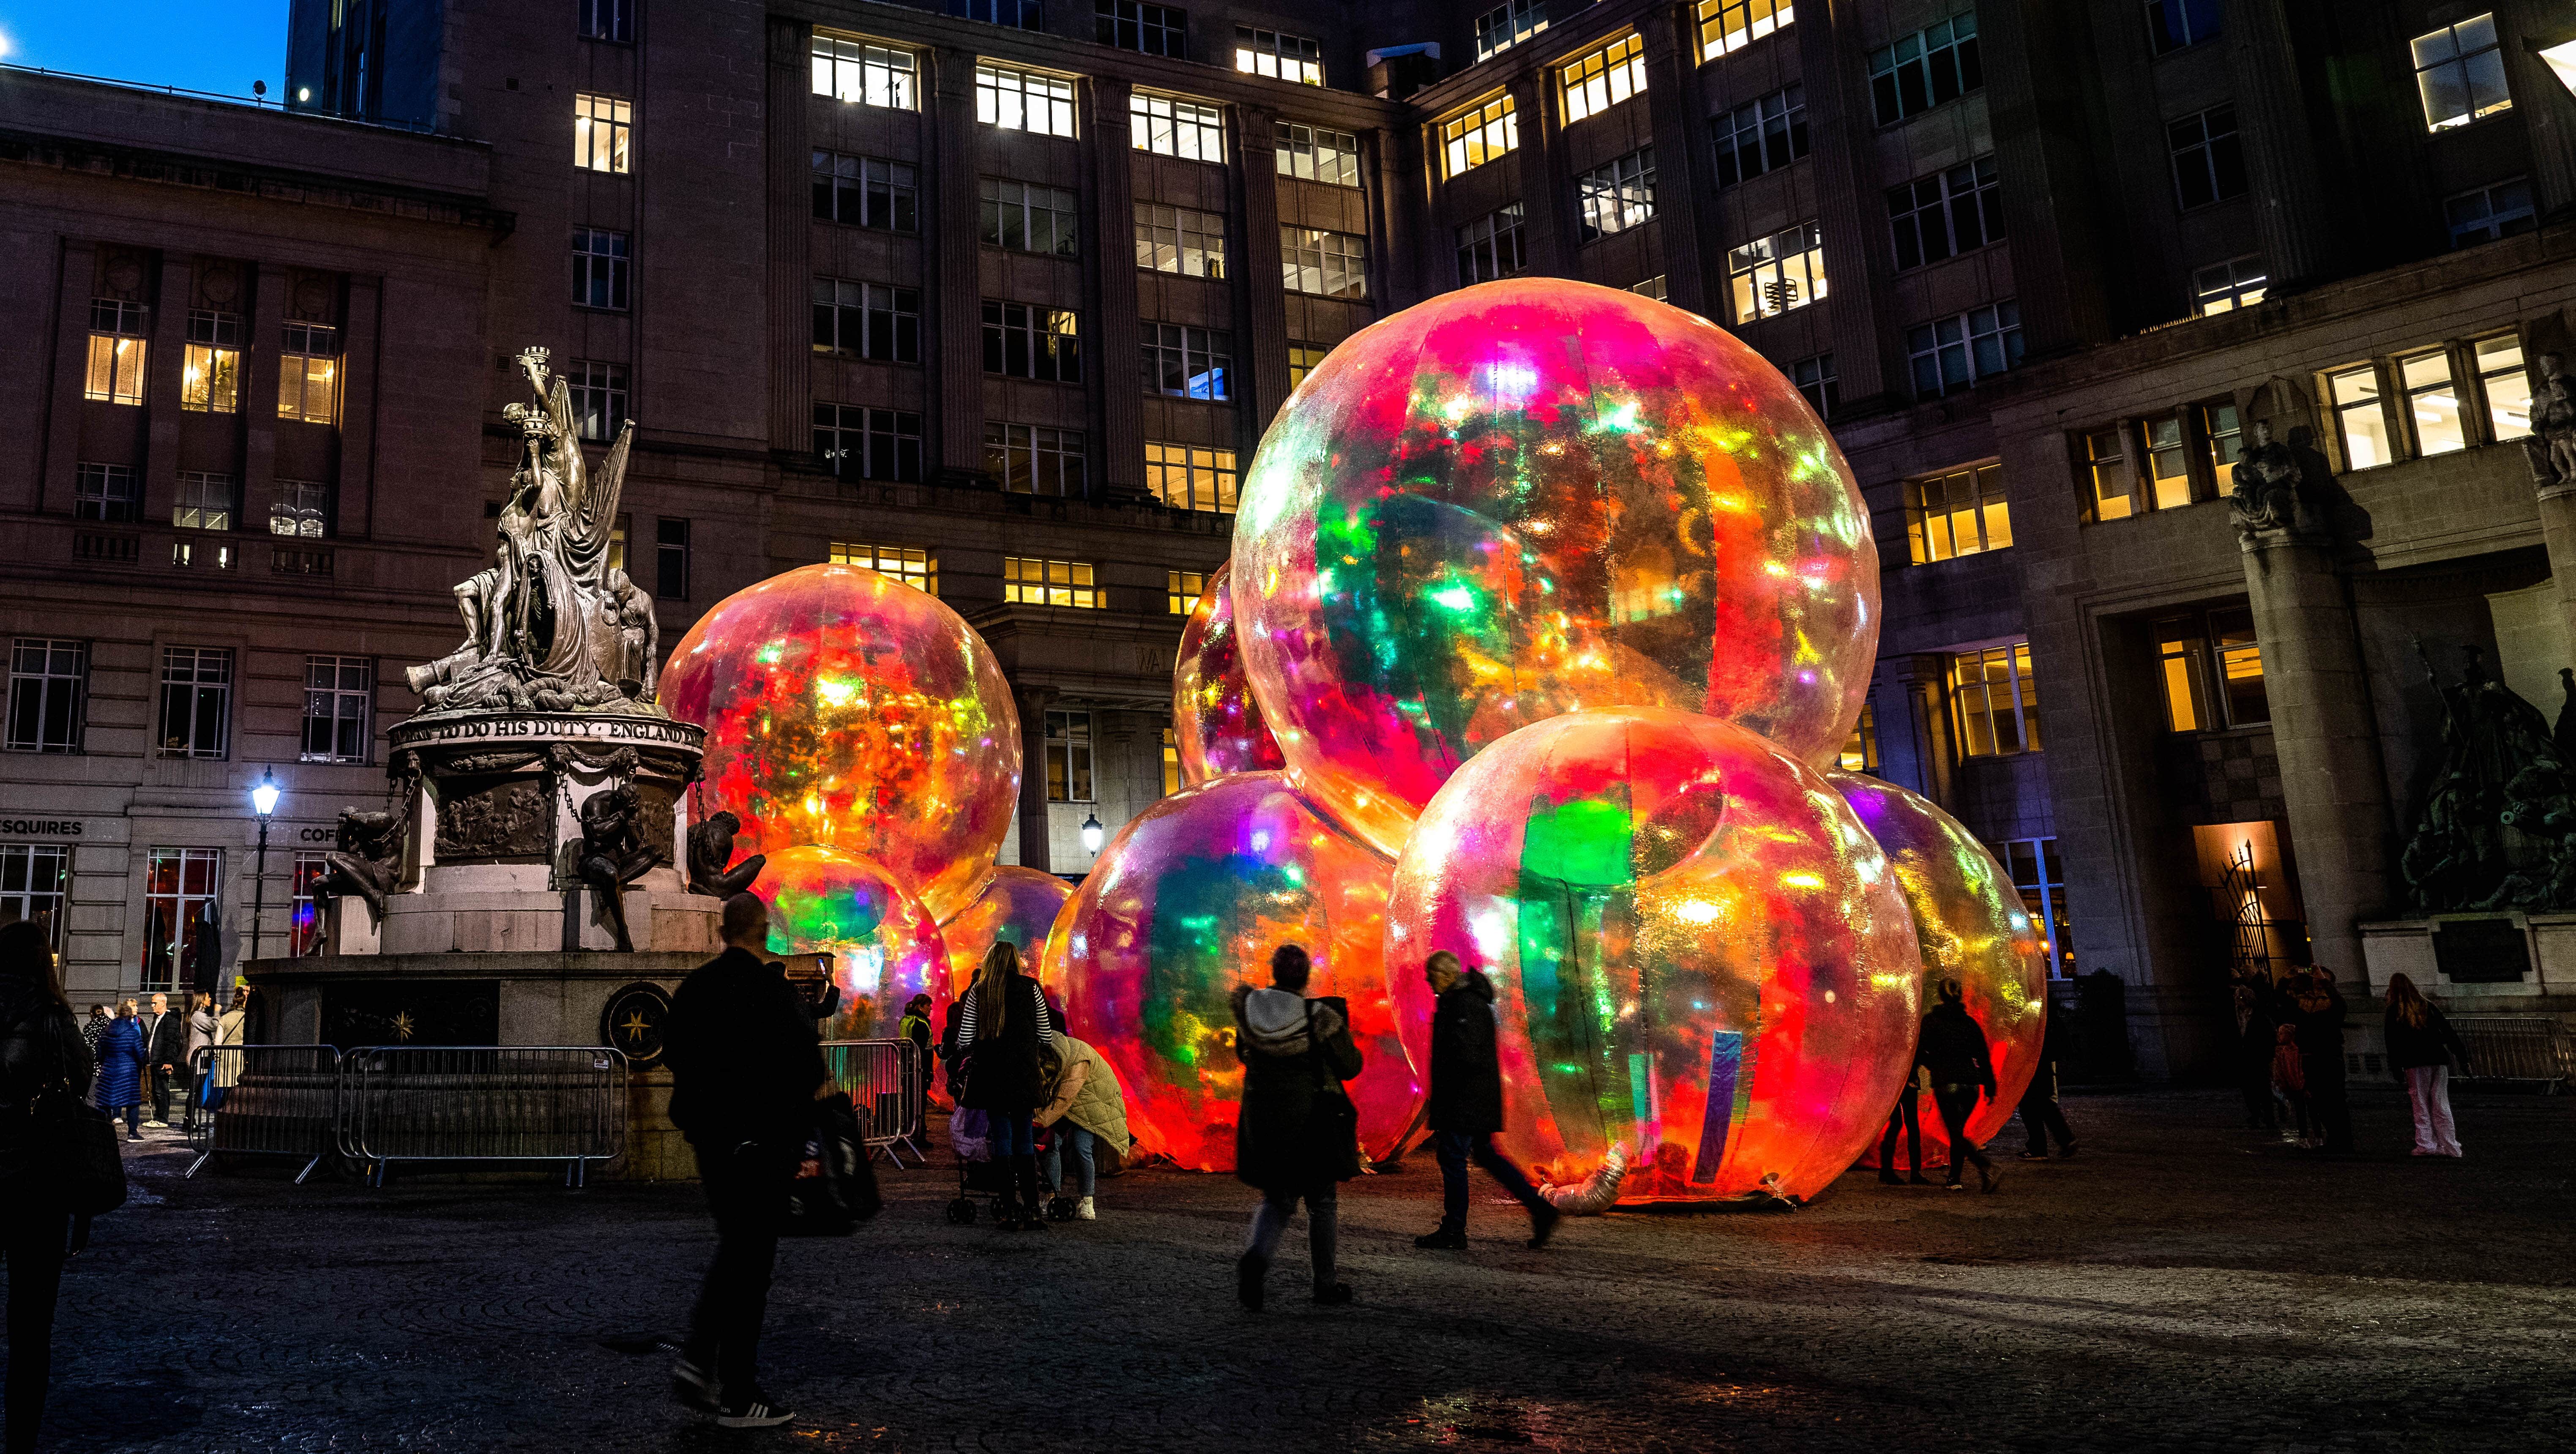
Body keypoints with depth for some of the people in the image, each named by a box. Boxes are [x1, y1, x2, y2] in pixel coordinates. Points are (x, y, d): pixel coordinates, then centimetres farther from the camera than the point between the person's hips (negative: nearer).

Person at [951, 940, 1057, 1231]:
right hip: (1025, 1072, 0)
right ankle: (1033, 1210, 4)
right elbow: (1047, 1038, 5)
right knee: (1025, 1138, 8)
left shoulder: (977, 993, 2)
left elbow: (964, 1041, 2)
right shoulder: (1030, 988, 3)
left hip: (992, 1073, 0)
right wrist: (1039, 1058, 23)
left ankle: (1011, 1212, 0)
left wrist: (970, 1057, 22)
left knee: (1003, 1137, 3)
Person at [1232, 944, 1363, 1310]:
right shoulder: (1320, 1017, -14)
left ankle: (1256, 1255, -15)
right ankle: (1326, 1285, 20)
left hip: (1263, 1120, 3)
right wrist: (1340, 1033, 12)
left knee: (1278, 1200, 14)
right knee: (1322, 1202, 15)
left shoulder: (1249, 1009, -4)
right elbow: (1350, 1067, -5)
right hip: (1313, 1121, -3)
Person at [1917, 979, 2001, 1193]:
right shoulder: (1969, 1021, 10)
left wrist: (1933, 1064, 16)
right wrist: (1990, 1086, 13)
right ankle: (1954, 1179, 21)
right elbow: (1984, 1055, 9)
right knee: (1958, 1131, 17)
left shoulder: (1931, 1020, -2)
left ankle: (1986, 1166, -27)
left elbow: (1919, 1052, -5)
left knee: (1957, 1133, -5)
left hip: (1946, 1083, -5)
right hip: (1971, 1084, 5)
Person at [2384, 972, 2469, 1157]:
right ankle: (2450, 1147, 5)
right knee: (2441, 1106, 6)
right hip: (2438, 1061, 3)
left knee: (2421, 1106, 2)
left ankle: (2426, 1146, -3)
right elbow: (2449, 1033, 9)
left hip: (2415, 1065, -3)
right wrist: (2462, 1058, 11)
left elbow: (2393, 1042, -1)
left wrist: (2396, 1068, 2)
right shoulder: (2428, 1006, 11)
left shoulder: (2394, 1011, 2)